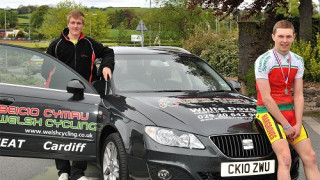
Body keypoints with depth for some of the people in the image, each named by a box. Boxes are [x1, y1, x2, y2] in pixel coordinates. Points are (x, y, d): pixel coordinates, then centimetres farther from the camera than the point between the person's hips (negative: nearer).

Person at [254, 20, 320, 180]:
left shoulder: (298, 61, 7)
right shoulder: (263, 61, -11)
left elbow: (298, 95, 5)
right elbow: (266, 98, -13)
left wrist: (298, 124, -8)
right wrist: (286, 125, -14)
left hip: (290, 111, 6)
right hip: (268, 111, -6)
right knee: (285, 158, -23)